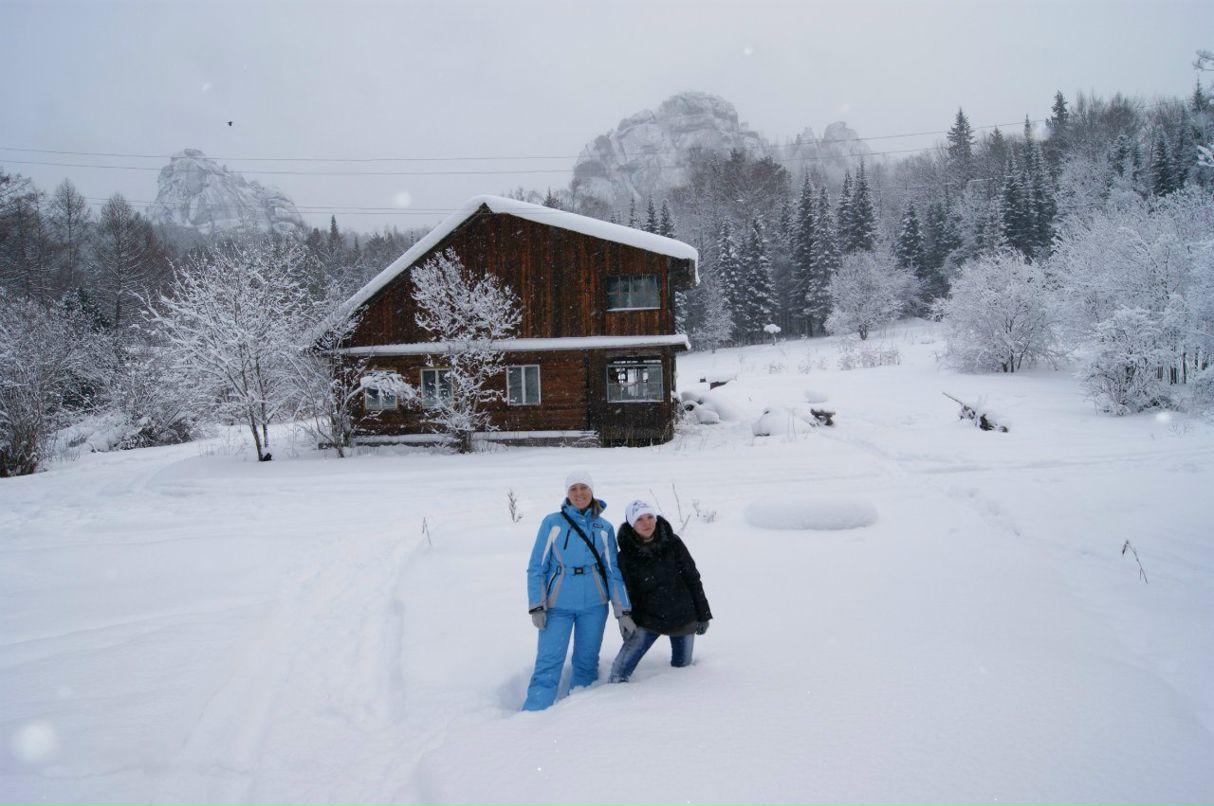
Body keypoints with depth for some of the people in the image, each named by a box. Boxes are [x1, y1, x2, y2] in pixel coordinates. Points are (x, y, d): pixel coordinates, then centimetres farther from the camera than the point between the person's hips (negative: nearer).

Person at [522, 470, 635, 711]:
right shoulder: (553, 522, -2)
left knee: (586, 664, 8)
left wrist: (624, 612, 2)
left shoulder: (605, 528, 5)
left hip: (594, 606, 2)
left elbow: (614, 572, 7)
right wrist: (536, 607, -9)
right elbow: (536, 567, -2)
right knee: (548, 665, -9)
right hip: (558, 606, -2)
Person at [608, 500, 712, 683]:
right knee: (620, 672, -11)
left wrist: (702, 615, 2)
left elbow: (692, 578, 0)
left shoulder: (672, 543, -6)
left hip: (683, 618, 2)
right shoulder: (626, 555, -8)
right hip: (647, 620, -1)